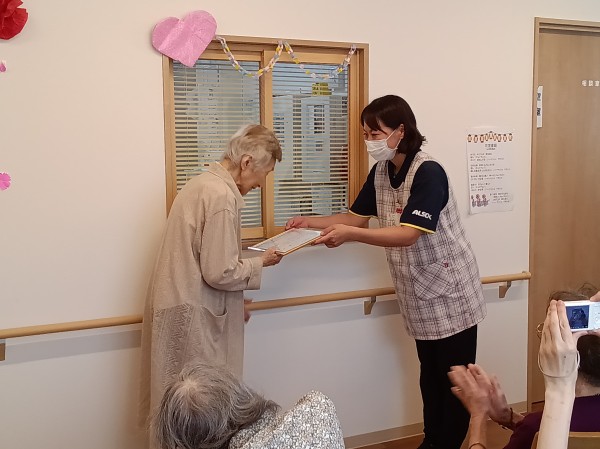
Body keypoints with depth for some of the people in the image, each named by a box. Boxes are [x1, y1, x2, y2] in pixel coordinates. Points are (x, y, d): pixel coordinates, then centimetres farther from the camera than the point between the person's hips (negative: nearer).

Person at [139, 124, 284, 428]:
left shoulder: (203, 182, 12)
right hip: (193, 315, -10)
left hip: (177, 305, 10)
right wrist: (260, 263, -4)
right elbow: (220, 272, -21)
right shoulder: (222, 196, -19)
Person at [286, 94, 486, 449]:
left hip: (450, 291, -7)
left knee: (455, 378, 3)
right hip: (420, 293, 7)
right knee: (430, 373, 17)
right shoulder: (381, 172, 3)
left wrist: (349, 234, -39)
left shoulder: (428, 172, -23)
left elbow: (408, 234, -31)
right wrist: (312, 222, -5)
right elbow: (358, 216, 10)